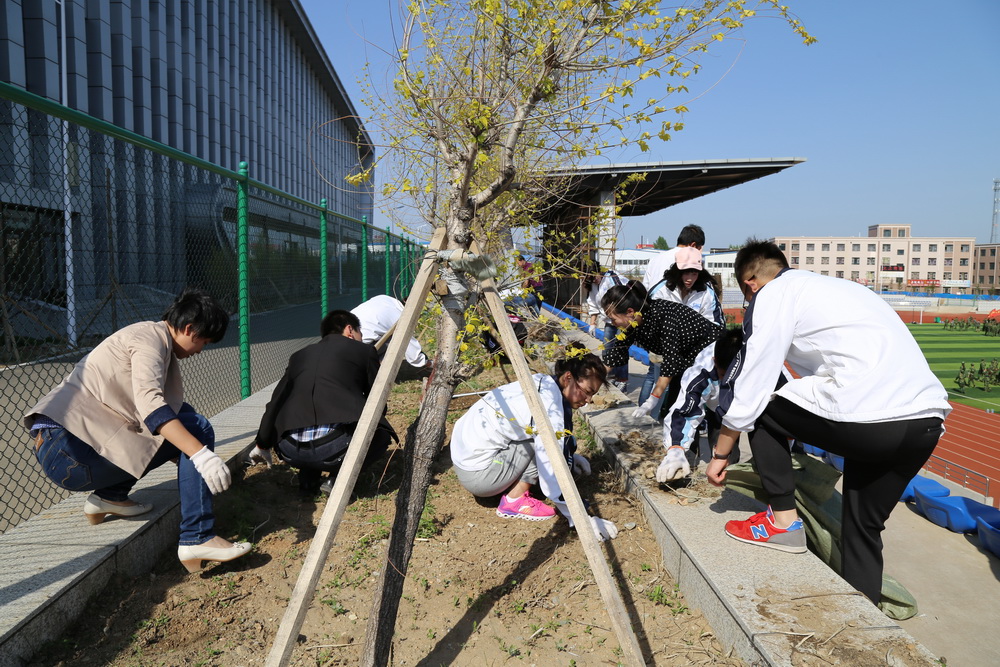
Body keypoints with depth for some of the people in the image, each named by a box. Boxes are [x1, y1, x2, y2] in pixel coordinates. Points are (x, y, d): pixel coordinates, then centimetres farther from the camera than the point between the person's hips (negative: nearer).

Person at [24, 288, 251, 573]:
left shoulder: (160, 346, 20)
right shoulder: (149, 337, -9)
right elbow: (150, 405, -26)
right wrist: (202, 454, -32)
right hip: (68, 451, -10)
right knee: (196, 429, -15)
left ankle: (110, 497, 7)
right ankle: (198, 539, -17)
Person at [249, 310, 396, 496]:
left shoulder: (300, 355, 25)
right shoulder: (364, 351, 14)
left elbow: (275, 403, 32)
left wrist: (262, 445, 48)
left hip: (290, 452, 5)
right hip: (336, 447, -5)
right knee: (380, 435, 22)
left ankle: (308, 480, 18)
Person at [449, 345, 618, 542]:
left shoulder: (541, 382, 2)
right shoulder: (550, 409, -24)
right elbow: (553, 479, -24)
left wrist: (570, 456, 16)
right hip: (477, 475, -9)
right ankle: (514, 501, -4)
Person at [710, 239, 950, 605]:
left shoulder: (772, 294, 5)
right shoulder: (836, 286, 29)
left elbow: (746, 390, 4)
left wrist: (720, 454, 17)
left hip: (866, 421, -8)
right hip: (929, 421, 8)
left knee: (760, 409, 14)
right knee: (863, 529, 22)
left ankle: (783, 520, 15)